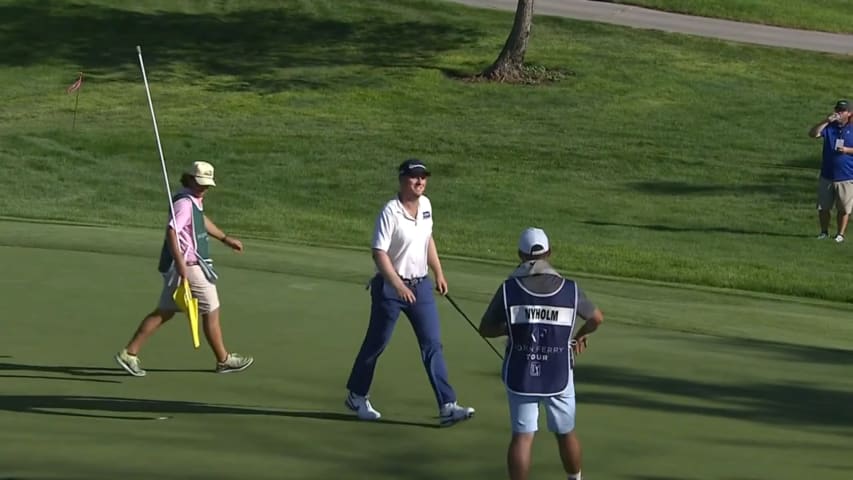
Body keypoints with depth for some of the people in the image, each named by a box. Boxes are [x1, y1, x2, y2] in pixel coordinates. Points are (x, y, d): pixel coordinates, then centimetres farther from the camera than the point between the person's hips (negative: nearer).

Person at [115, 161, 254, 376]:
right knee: (211, 311, 4)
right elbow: (171, 231, -30)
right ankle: (223, 360, 17)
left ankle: (129, 353, 9)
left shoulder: (194, 201, 14)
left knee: (164, 312, 10)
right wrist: (180, 263, -37)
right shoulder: (184, 203, -18)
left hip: (184, 266, 10)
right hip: (189, 267, -10)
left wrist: (225, 239, 42)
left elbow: (202, 221, 34)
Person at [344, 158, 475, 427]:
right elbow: (379, 254, -23)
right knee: (376, 344, 8)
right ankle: (356, 396, 28)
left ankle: (447, 406, -4)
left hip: (420, 285, 6)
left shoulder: (425, 205, 4)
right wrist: (398, 286, -32)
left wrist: (439, 273, 17)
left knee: (433, 344, -1)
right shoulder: (390, 212, -19)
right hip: (390, 287, -6)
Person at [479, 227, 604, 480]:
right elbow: (597, 318, 12)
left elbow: (485, 329, -1)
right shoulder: (570, 290, -6)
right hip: (559, 377, 1)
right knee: (565, 433, 19)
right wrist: (581, 335, 31)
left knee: (522, 437, 1)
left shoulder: (508, 289, -10)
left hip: (520, 377, -1)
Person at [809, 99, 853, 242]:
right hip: (826, 175, 3)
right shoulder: (829, 127, 6)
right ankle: (824, 232, 22)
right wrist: (826, 121, -17)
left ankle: (841, 234, 13)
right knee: (822, 207, 8)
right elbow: (812, 134, -9)